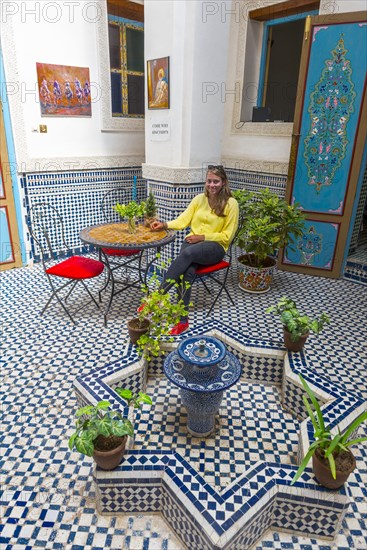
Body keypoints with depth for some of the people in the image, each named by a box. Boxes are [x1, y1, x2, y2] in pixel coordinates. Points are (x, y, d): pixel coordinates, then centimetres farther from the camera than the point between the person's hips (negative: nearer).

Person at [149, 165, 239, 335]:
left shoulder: (231, 203, -4)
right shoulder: (199, 199, 9)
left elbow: (226, 236, -5)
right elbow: (183, 220, 7)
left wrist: (203, 237, -14)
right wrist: (165, 224, -11)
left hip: (215, 247, -3)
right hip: (193, 241, 3)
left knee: (187, 253, -37)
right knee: (187, 272, -32)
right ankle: (183, 320, -29)